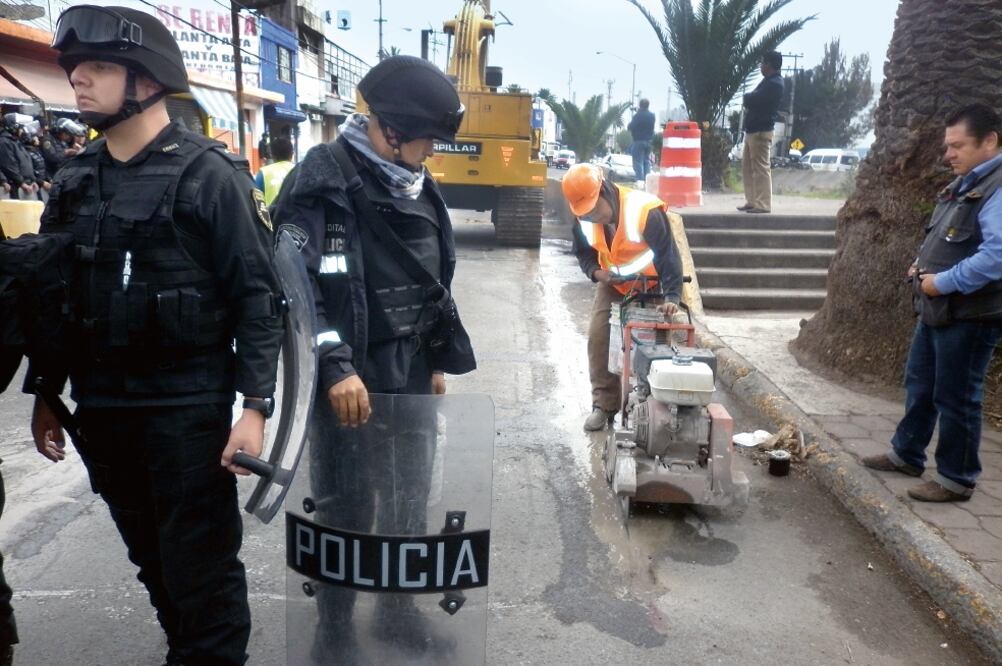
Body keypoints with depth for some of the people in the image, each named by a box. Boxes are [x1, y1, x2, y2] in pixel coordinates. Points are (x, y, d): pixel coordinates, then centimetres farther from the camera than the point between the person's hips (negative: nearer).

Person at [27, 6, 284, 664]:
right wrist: (45, 394, 14)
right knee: (152, 555, 20)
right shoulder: (75, 182, 8)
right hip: (101, 405, 6)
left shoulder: (209, 174, -10)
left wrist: (256, 405, -17)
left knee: (202, 562, 2)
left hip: (187, 403, -6)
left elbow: (258, 297, -12)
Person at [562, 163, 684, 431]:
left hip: (650, 286, -4)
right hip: (612, 284, 4)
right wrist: (595, 271, -18)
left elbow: (668, 255, -30)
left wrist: (672, 296, -38)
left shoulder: (645, 211, -32)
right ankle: (604, 404, 1)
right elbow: (583, 252, 3)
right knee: (598, 338, -8)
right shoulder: (583, 219, -14)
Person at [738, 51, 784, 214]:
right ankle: (752, 201, 19)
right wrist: (750, 99, -1)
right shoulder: (769, 81, 20)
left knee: (760, 168, -9)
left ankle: (763, 205, -7)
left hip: (760, 131, -10)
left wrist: (747, 97, 0)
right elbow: (753, 100, 20)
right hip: (753, 130, 10)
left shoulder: (774, 84, -14)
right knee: (747, 167, 13)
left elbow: (752, 100, -20)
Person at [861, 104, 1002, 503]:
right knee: (919, 384, 20)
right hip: (937, 310, 10)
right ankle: (906, 453, 36)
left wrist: (942, 282, -21)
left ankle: (956, 479, 16)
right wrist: (923, 265, 7)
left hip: (969, 315, -10)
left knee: (956, 398, 1)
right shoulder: (964, 184, 14)